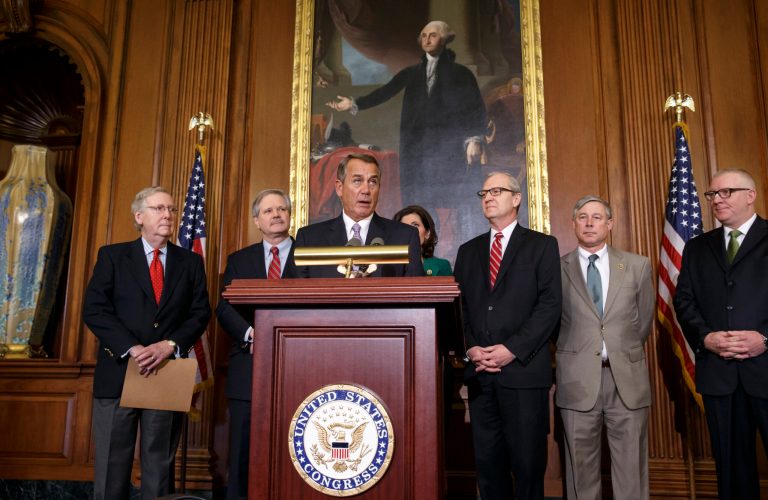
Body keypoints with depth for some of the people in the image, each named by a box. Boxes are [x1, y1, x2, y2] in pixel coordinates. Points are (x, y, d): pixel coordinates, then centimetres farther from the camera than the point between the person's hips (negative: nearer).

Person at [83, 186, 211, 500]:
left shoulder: (190, 262, 10)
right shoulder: (112, 256, 6)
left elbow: (200, 313, 3)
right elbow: (94, 310, -3)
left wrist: (169, 346, -13)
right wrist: (132, 348, -14)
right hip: (119, 371, -1)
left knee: (159, 466, 9)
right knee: (111, 466, 6)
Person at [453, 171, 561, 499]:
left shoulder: (542, 245, 5)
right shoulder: (468, 250, 17)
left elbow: (550, 304, -6)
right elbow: (459, 307, 11)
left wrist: (512, 349, -14)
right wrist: (471, 348, -5)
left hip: (524, 369, -3)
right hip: (479, 372, 4)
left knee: (527, 462, 3)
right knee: (487, 461, 10)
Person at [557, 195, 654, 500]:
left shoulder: (638, 266, 7)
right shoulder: (557, 269, 3)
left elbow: (644, 321, 13)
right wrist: (575, 353, 8)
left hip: (627, 378, 1)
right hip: (578, 380, -1)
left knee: (631, 468, 7)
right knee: (581, 466, 8)